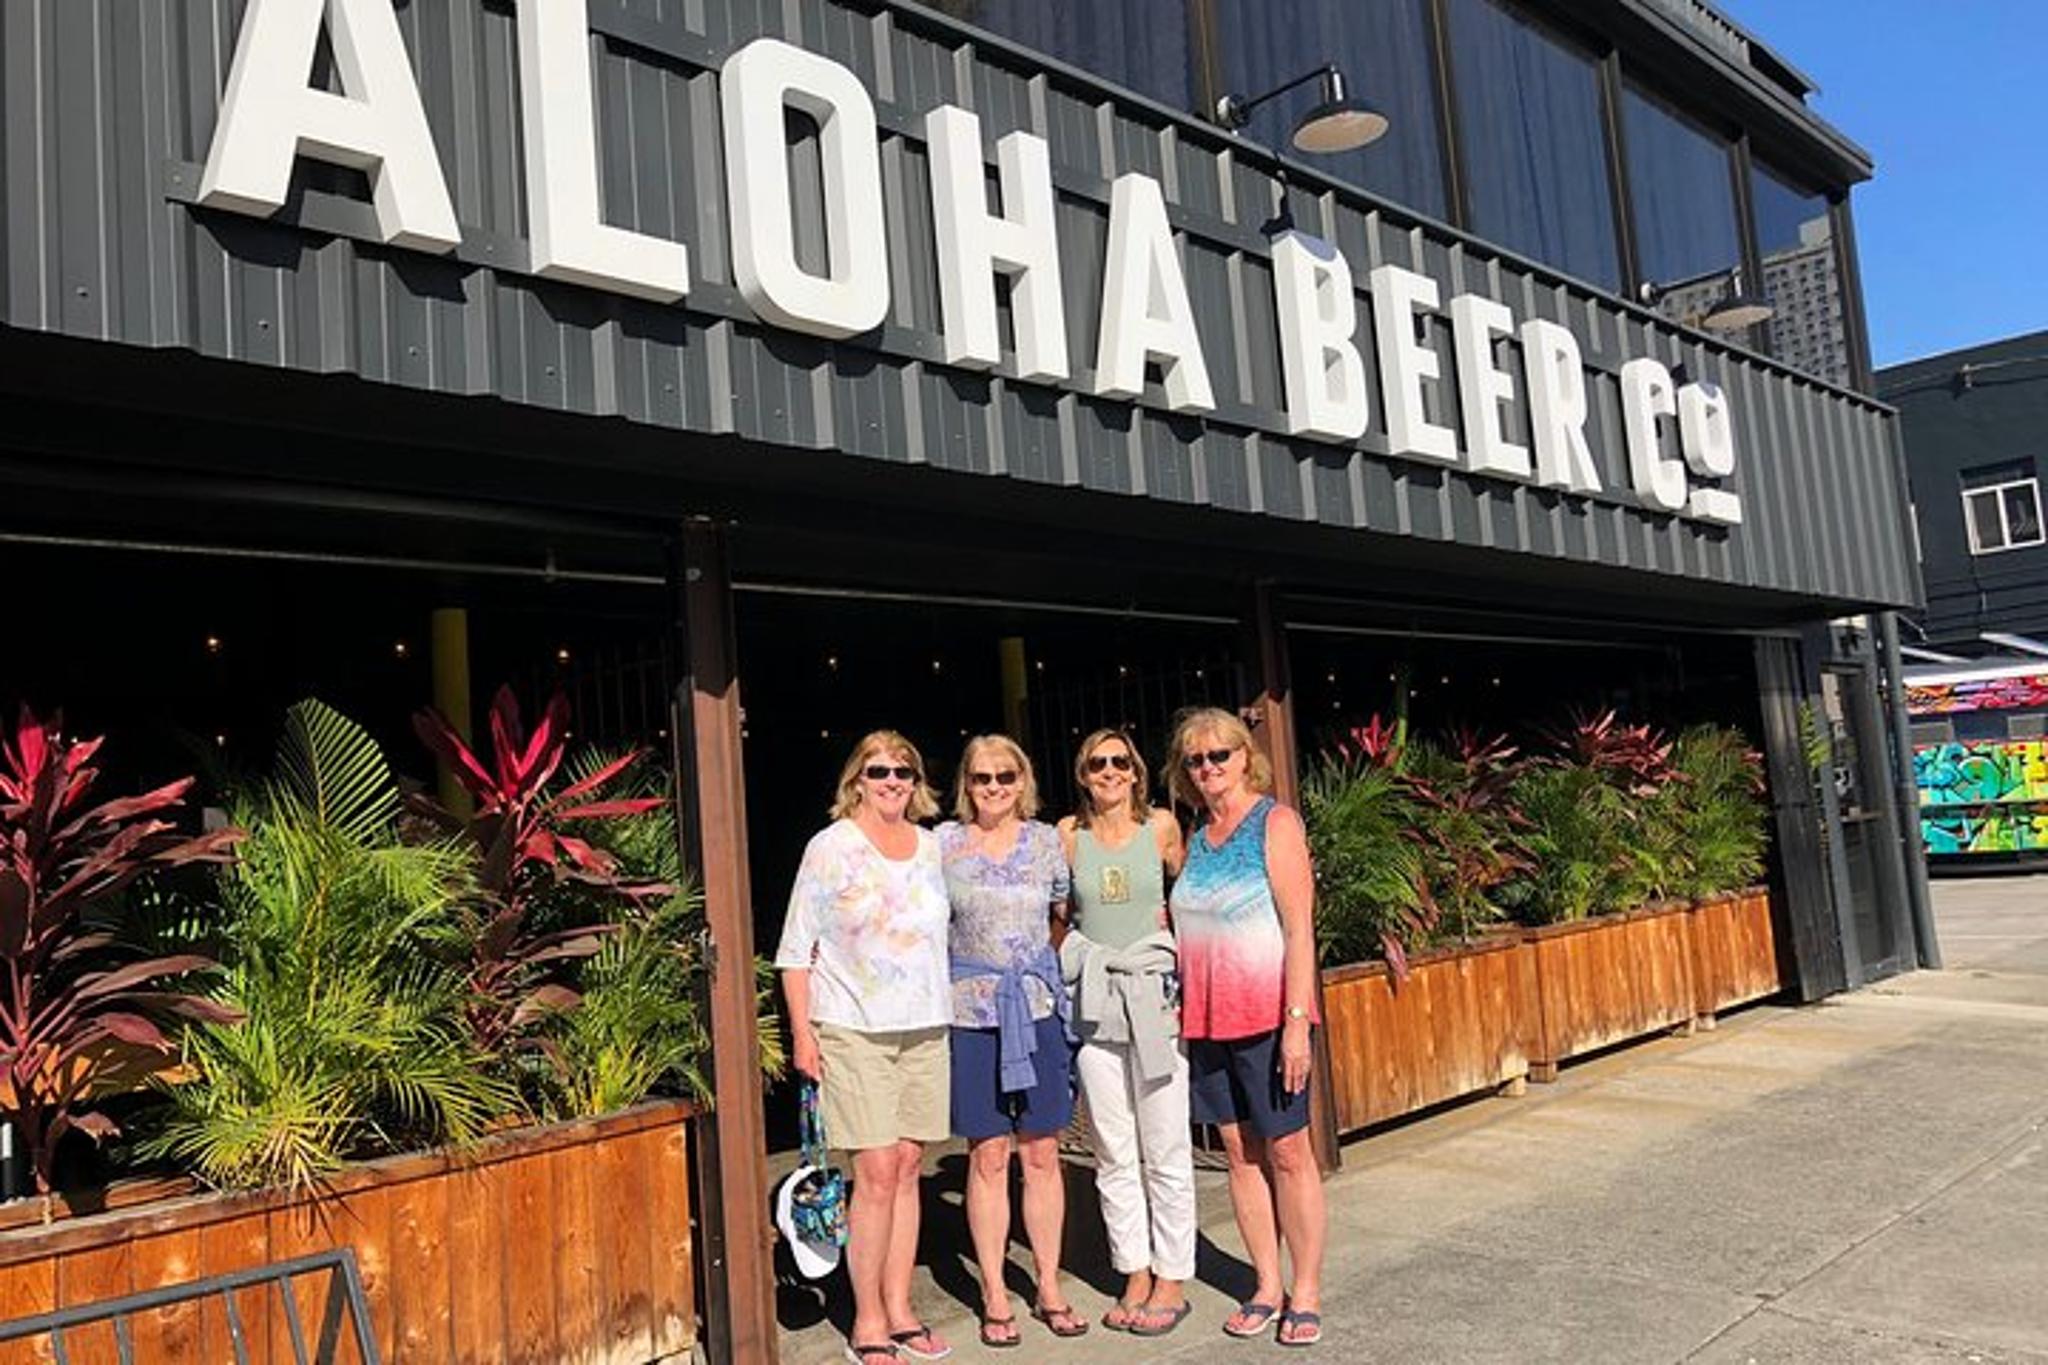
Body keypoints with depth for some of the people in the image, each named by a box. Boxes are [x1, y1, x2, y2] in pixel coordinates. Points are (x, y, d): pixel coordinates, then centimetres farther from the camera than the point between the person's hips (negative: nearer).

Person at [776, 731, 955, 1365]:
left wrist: (951, 1012, 13)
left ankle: (899, 1309, 19)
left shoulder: (934, 847, 11)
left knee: (908, 1165, 8)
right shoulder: (831, 847, -2)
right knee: (877, 1171, -5)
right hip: (854, 1028, -4)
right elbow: (796, 949, -2)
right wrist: (801, 1032, -8)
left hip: (926, 1027, 5)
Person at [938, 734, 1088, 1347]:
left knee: (1042, 1153, 7)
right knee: (989, 1156, 3)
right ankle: (994, 1296, 15)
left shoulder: (1046, 841, 6)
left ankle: (1049, 1287, 20)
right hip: (971, 1010, -1)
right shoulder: (943, 843, 1)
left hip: (1037, 1005, 2)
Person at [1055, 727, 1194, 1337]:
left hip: (1156, 995, -2)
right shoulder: (1068, 834, 3)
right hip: (1094, 1001, 2)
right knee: (1114, 1154, 8)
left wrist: (1168, 920, 2)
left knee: (1165, 1150, 2)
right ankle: (1135, 1276, 21)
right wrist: (1080, 949, 6)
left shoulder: (1161, 825, 0)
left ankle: (1172, 1280, 14)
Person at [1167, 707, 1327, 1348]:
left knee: (1287, 1153, 2)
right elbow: (1189, 930, 12)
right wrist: (1182, 1013, 5)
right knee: (1239, 1152, 10)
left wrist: (1297, 1021, -17)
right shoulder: (1196, 838, 11)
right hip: (1207, 1019, 6)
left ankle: (1305, 1293, 14)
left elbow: (1299, 929, -12)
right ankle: (1267, 1287, 21)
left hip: (1267, 1015, -5)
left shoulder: (1275, 823, -6)